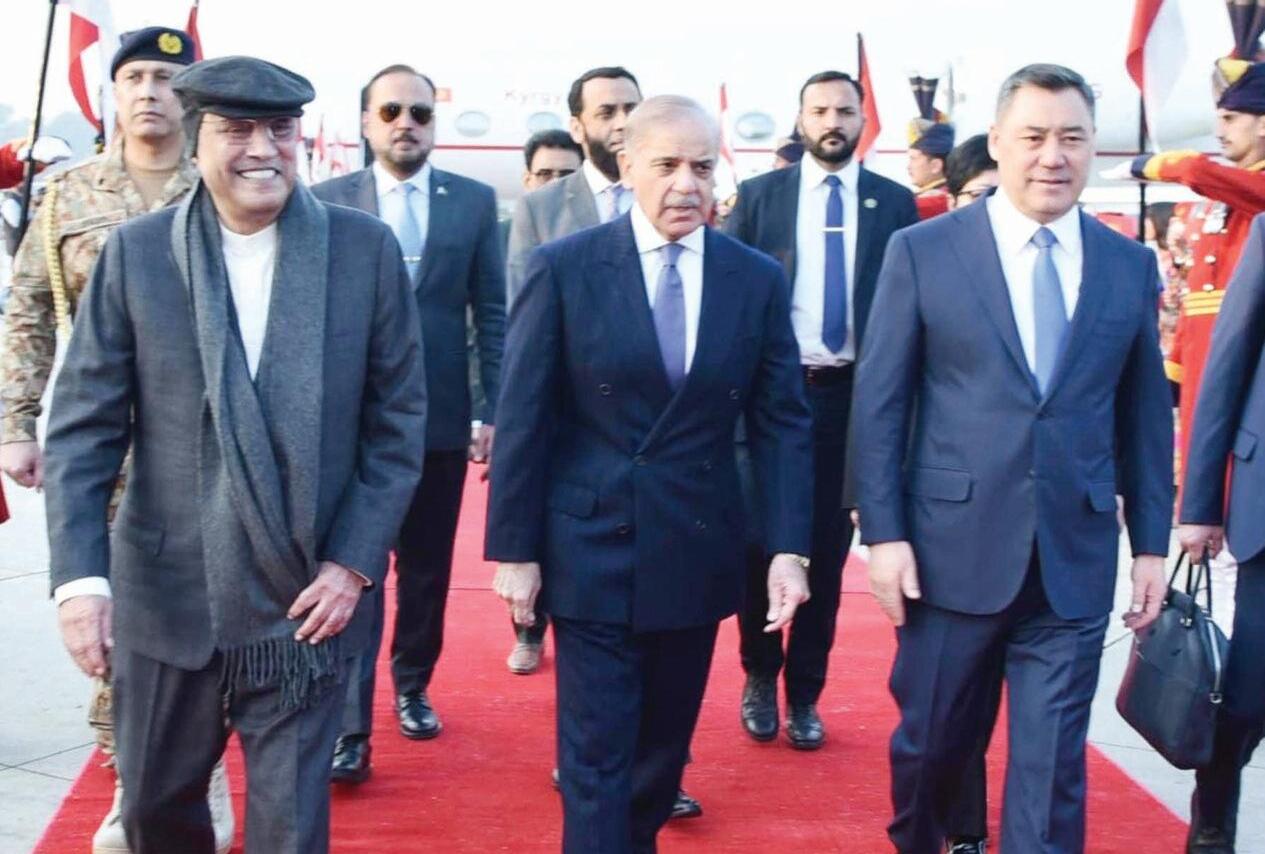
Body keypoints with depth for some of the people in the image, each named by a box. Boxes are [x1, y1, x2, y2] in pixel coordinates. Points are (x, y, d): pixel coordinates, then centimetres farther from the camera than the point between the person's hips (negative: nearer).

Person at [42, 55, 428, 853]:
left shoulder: (366, 248, -3)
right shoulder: (135, 252, -3)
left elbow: (398, 420, 0)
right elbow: (83, 425, -3)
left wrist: (354, 562, -7)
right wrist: (79, 575, -12)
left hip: (308, 599, -1)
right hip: (164, 597, 1)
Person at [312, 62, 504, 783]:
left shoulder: (475, 201, 4)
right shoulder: (327, 201, 2)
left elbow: (493, 314, 4)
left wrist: (495, 412, -2)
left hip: (441, 417, 2)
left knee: (428, 568, 14)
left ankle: (412, 686, 32)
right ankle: (351, 726, 2)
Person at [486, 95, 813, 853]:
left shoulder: (758, 279, 1)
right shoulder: (565, 268, -6)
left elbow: (783, 421, 2)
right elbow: (523, 418, -5)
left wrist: (790, 548, -5)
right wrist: (514, 550, -7)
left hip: (697, 553, 3)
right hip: (591, 549, -3)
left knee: (665, 746, 17)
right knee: (597, 755, 2)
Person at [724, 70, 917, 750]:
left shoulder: (894, 203, 4)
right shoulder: (759, 196, 3)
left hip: (852, 394, 1)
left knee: (827, 548, 6)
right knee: (759, 541, 3)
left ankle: (804, 693, 20)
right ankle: (760, 677, 24)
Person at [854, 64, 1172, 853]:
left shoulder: (1131, 266, 5)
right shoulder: (923, 252, -3)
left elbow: (1145, 414, 9)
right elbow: (880, 403, -3)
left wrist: (1151, 542, 7)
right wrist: (882, 533, -8)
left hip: (1076, 562, 2)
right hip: (954, 548, -1)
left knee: (1053, 767, 5)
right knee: (932, 741, 15)